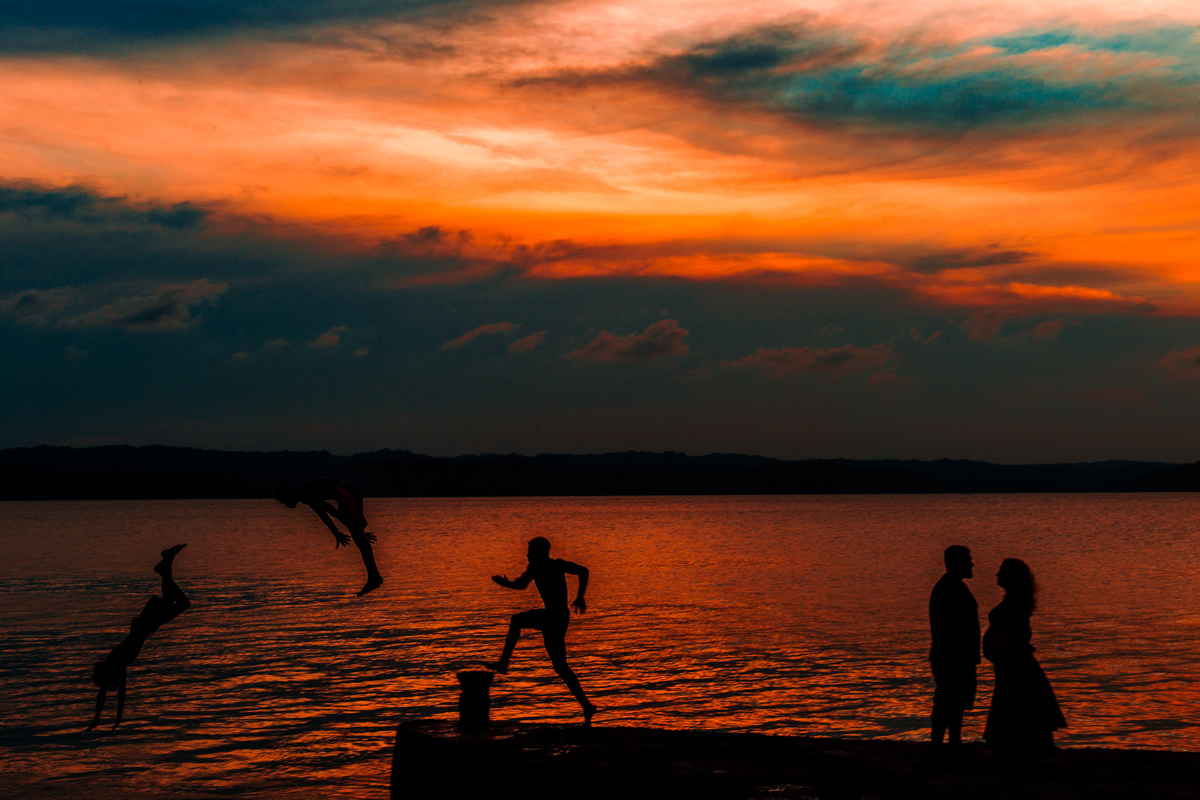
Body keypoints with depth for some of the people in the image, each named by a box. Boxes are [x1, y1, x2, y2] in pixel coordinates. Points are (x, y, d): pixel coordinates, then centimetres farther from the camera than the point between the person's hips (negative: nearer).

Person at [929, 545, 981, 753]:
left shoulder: (957, 586, 15)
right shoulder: (945, 590, -17)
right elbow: (946, 627, -22)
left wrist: (970, 656, 22)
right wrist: (955, 657, -24)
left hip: (963, 657, 10)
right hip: (950, 658, -10)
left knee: (958, 703, 14)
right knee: (945, 705, -6)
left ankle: (956, 745, 20)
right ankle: (936, 747, -3)